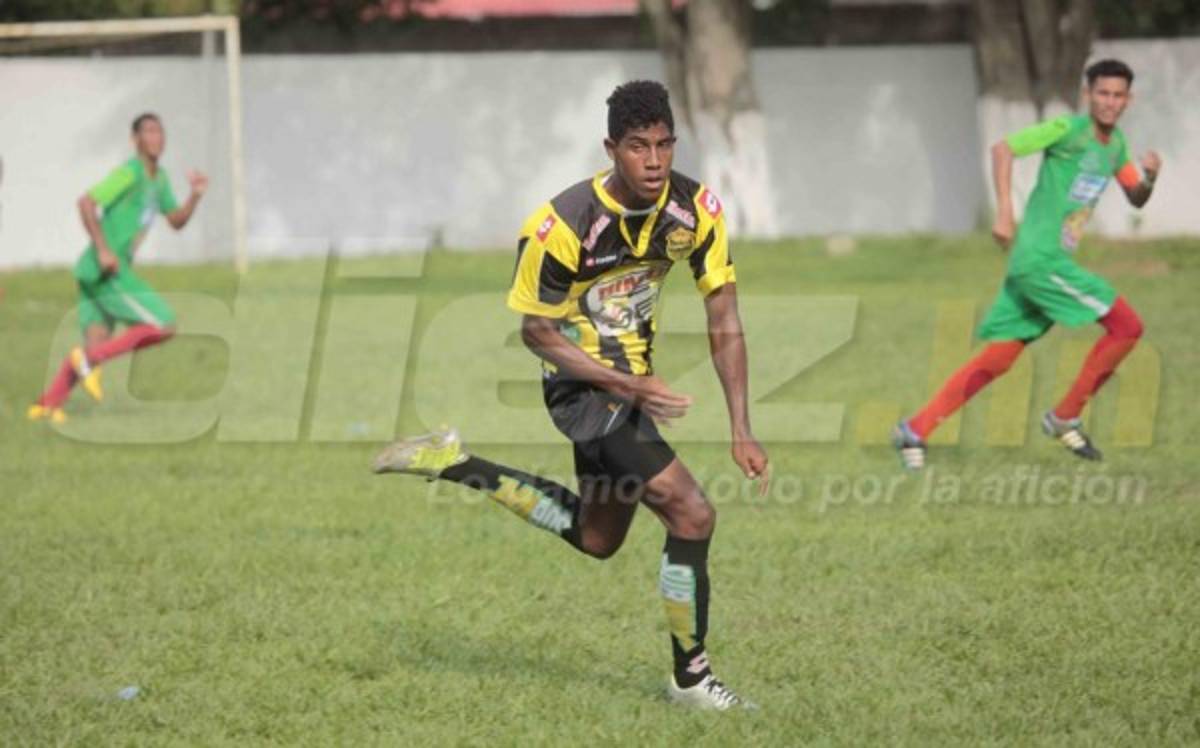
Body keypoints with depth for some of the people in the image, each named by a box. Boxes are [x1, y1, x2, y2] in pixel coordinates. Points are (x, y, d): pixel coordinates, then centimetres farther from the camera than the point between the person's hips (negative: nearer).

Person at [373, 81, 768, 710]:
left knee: (596, 539, 23)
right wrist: (629, 387, -25)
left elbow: (724, 321, -8)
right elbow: (536, 331, -16)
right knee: (692, 515, -16)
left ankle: (456, 465, 31)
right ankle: (690, 676, 0)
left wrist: (741, 432, -14)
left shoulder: (697, 210, -13)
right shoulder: (563, 227, -27)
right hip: (585, 382, -7)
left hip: (629, 379, 7)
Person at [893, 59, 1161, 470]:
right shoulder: (1068, 129, -9)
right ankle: (1065, 417, 1)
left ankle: (916, 429, 9)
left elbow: (1136, 199, 24)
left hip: (1052, 262, 8)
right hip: (1039, 260, -8)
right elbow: (1003, 148, -14)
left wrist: (1150, 177, 0)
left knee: (996, 360, 7)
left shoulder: (1116, 143, 16)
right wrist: (1004, 212, -21)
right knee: (1126, 326, -9)